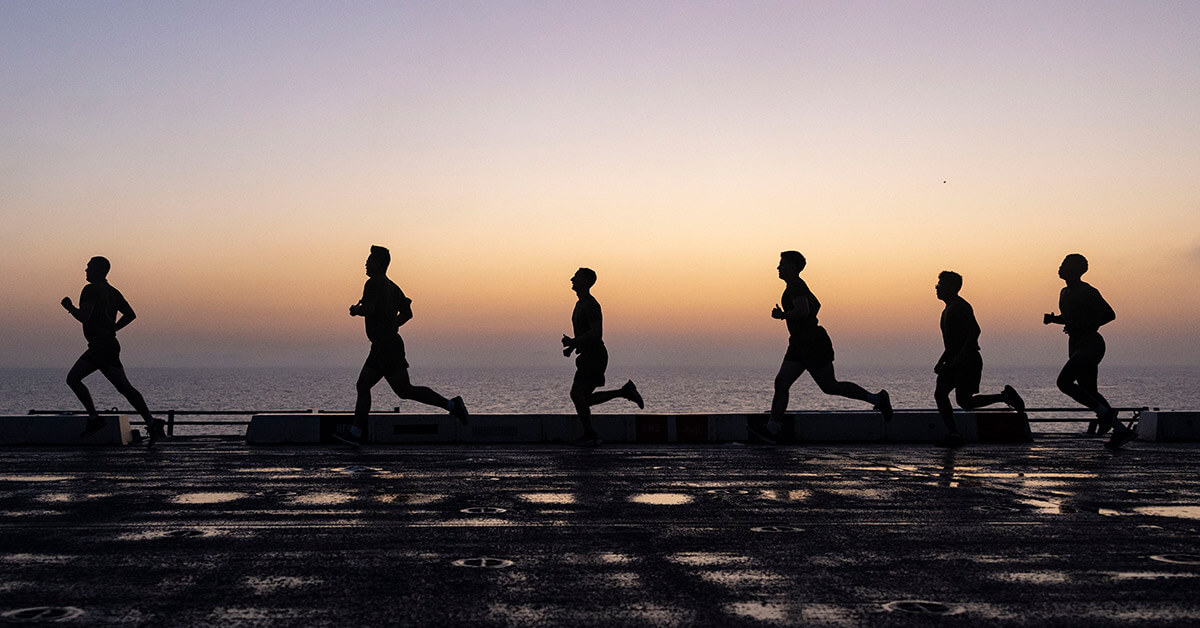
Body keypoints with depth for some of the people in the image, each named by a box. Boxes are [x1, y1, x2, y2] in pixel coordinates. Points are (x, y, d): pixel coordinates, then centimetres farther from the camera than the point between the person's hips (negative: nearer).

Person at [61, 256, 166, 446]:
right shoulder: (112, 291, 17)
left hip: (103, 348, -10)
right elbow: (130, 314, 17)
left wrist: (69, 307, -2)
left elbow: (83, 316, -20)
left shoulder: (91, 290, -10)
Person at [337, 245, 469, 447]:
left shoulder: (374, 283, -10)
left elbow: (368, 308, -24)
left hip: (385, 345, -10)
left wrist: (355, 310, -4)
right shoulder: (392, 286, 17)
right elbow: (407, 313, 22)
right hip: (382, 347, 10)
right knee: (363, 386, 10)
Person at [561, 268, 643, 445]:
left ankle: (590, 434, -4)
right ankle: (625, 391, 16)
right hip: (588, 357, 10)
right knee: (585, 398, 10)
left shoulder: (591, 305, -14)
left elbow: (596, 333, -23)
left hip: (595, 356, -10)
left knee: (577, 393, -11)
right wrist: (572, 346, 13)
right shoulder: (581, 304, 18)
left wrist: (573, 343, -19)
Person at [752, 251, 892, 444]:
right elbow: (816, 305, 30)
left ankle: (877, 399, 10)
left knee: (830, 387, -3)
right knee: (781, 383, 0)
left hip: (813, 344, -10)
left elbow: (803, 311, -30)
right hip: (799, 345, 10)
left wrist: (782, 315, -16)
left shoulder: (796, 286, -14)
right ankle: (771, 430, -3)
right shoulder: (795, 286, 17)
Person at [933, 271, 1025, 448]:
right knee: (939, 393, -4)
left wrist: (961, 356, -28)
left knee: (964, 401, -14)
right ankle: (953, 434, -5)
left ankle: (1006, 396, 2)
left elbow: (974, 331, -22)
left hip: (968, 360, -10)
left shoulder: (961, 307, -11)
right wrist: (941, 362, 23)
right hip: (955, 361, 10)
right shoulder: (948, 310, 21)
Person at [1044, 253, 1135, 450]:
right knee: (1089, 392, 6)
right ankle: (1121, 430, 10)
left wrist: (1082, 327, -17)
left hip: (1090, 344, -9)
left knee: (1064, 382, -20)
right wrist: (1053, 319, 10)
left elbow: (1110, 314, -10)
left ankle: (1104, 412, -9)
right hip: (1076, 346, 9)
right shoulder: (1065, 293, 16)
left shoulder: (1087, 292, -11)